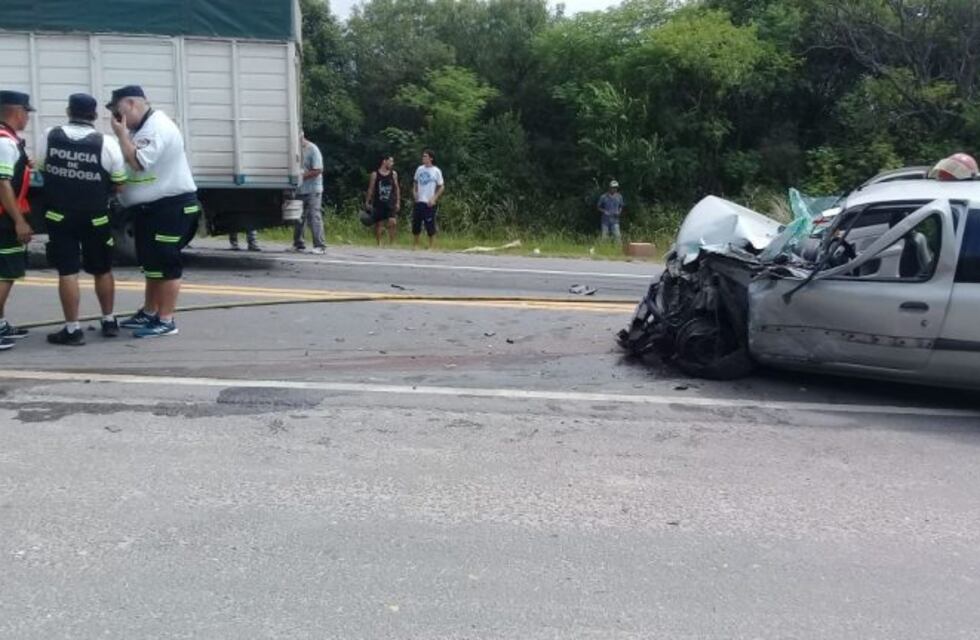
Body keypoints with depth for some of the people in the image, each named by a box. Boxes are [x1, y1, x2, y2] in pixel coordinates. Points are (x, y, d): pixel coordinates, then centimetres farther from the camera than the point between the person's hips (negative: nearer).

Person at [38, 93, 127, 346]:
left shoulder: (50, 136, -3)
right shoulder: (107, 144, -11)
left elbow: (41, 168, 11)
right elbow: (118, 185, -5)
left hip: (59, 216, 1)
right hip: (95, 217, 0)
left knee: (67, 272, 1)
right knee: (102, 271, 15)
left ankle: (72, 329, 2)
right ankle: (109, 322, 26)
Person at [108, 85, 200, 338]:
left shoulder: (158, 128, -16)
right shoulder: (141, 128, 16)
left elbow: (138, 163, -24)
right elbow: (130, 162, 19)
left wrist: (121, 134, -14)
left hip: (171, 207, -11)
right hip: (150, 208, 11)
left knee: (165, 264, -6)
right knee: (152, 262, 17)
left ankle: (166, 321, -1)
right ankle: (149, 313, 28)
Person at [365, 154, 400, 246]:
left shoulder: (394, 174, 6)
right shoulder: (375, 174, 0)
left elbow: (397, 188, 10)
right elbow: (371, 189, 5)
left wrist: (398, 202, 4)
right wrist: (367, 202, 3)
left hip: (390, 203, 1)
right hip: (378, 203, -1)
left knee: (393, 222, -15)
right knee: (378, 224, 4)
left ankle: (391, 242, -3)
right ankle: (379, 244, 16)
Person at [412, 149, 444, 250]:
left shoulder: (436, 171, -5)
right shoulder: (419, 169, 8)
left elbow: (442, 187, -3)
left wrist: (434, 198, -11)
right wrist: (414, 192, 4)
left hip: (430, 203, -5)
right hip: (419, 201, 5)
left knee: (430, 226, -3)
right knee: (415, 223, 8)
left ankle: (431, 246, 7)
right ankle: (414, 245, 19)